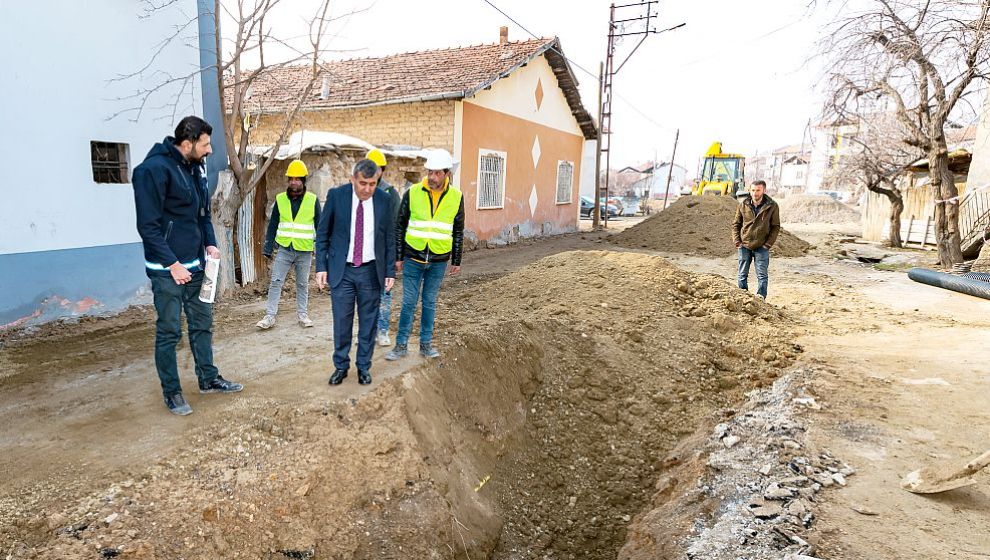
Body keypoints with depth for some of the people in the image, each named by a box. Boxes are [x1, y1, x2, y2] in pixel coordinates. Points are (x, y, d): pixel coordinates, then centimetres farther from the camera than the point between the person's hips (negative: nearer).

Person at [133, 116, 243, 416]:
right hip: (167, 269, -8)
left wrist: (210, 244, 4)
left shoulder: (196, 168, 8)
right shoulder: (154, 169, -16)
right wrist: (173, 264, -18)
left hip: (195, 265, 8)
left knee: (202, 323, 16)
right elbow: (148, 225, -18)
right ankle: (171, 392, 18)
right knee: (169, 331, 3)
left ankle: (209, 379, 29)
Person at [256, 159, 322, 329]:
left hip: (304, 251, -1)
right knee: (275, 282, 0)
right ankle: (270, 317, 6)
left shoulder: (312, 200, -2)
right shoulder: (280, 199, 3)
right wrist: (267, 248, 4)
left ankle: (303, 315, 22)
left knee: (302, 284, 10)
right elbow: (272, 225, 7)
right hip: (284, 249, 1)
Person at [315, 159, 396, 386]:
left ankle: (364, 367, 23)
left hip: (371, 271, 1)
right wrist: (321, 267, -3)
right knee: (342, 321, 3)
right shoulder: (336, 195, -5)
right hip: (341, 270, -1)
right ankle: (341, 366, 22)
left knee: (368, 321, 8)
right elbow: (322, 233, 2)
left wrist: (390, 271, 1)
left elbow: (390, 238, 4)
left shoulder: (384, 200, -2)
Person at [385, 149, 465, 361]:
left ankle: (426, 343, 23)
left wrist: (456, 261, 7)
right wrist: (398, 256, 1)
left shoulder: (456, 197, -2)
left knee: (430, 302, 12)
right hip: (413, 259, -1)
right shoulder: (413, 193, -5)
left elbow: (458, 232, 6)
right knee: (409, 302, 4)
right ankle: (401, 345, 16)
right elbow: (400, 226, 2)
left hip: (439, 261, 1)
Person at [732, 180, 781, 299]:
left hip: (762, 247, -2)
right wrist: (737, 241, -3)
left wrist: (768, 244, -8)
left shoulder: (772, 206, -5)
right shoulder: (743, 204, -1)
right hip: (744, 246, 2)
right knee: (742, 275, 9)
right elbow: (736, 224, 6)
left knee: (762, 276, 0)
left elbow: (776, 227, 0)